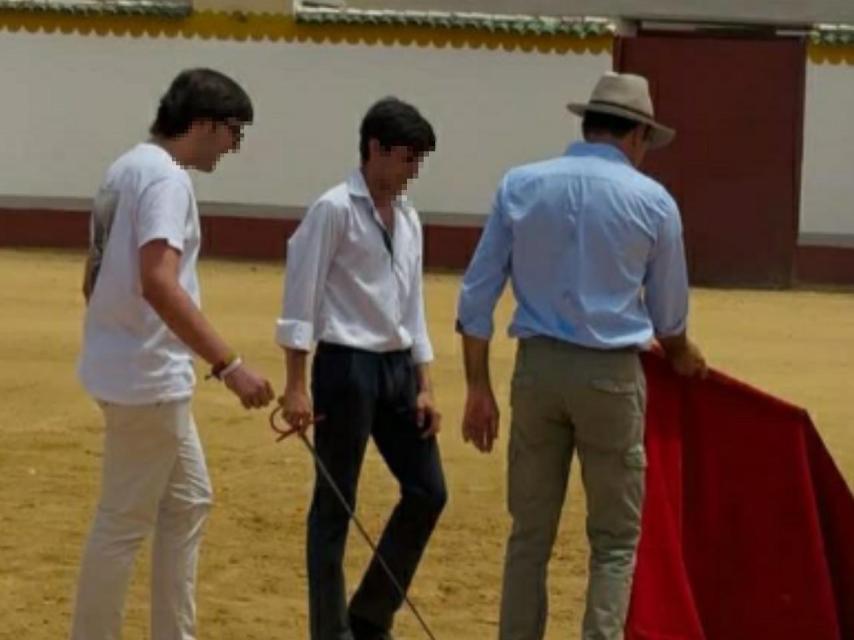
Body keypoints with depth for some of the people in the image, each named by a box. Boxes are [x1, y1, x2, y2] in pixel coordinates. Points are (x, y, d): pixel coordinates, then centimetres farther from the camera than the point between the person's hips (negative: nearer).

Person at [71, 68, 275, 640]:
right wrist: (229, 364, -32)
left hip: (146, 375, 10)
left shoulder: (128, 170, 13)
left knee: (189, 501, 18)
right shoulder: (165, 177, -17)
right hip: (149, 378, -10)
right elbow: (158, 284, -30)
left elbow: (94, 279, 20)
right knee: (125, 522, -3)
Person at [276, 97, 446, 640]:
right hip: (347, 366, -8)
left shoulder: (408, 218, 13)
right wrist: (297, 385, -16)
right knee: (335, 505, 0)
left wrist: (425, 386, 12)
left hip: (397, 367, 8)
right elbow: (301, 299, -11)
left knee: (428, 492, 8)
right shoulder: (334, 210, -9)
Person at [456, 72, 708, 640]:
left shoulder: (521, 185, 3)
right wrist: (683, 356, 30)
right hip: (611, 374, -3)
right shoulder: (652, 200, -2)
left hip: (538, 366, 3)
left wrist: (479, 386, 5)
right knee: (616, 539, 5)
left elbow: (477, 293, 1)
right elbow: (669, 312, 9)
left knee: (530, 533, 10)